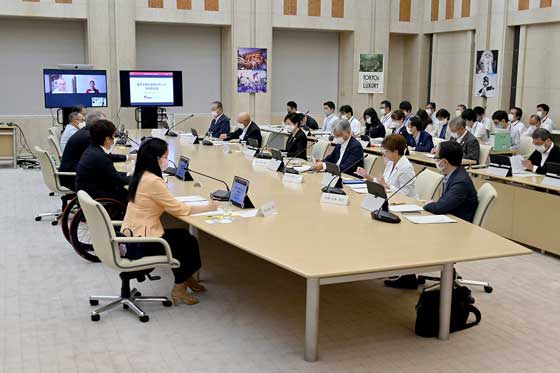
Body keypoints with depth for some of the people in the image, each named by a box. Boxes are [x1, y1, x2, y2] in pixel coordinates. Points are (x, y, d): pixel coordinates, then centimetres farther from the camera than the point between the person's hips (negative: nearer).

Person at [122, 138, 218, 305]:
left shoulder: (141, 175, 6)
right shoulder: (153, 181, -22)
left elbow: (168, 205, 14)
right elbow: (178, 209, -15)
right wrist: (207, 208, -5)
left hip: (132, 235, 8)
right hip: (141, 243, -8)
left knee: (183, 236, 17)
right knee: (187, 242, 10)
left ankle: (186, 279, 31)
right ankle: (179, 288, 23)